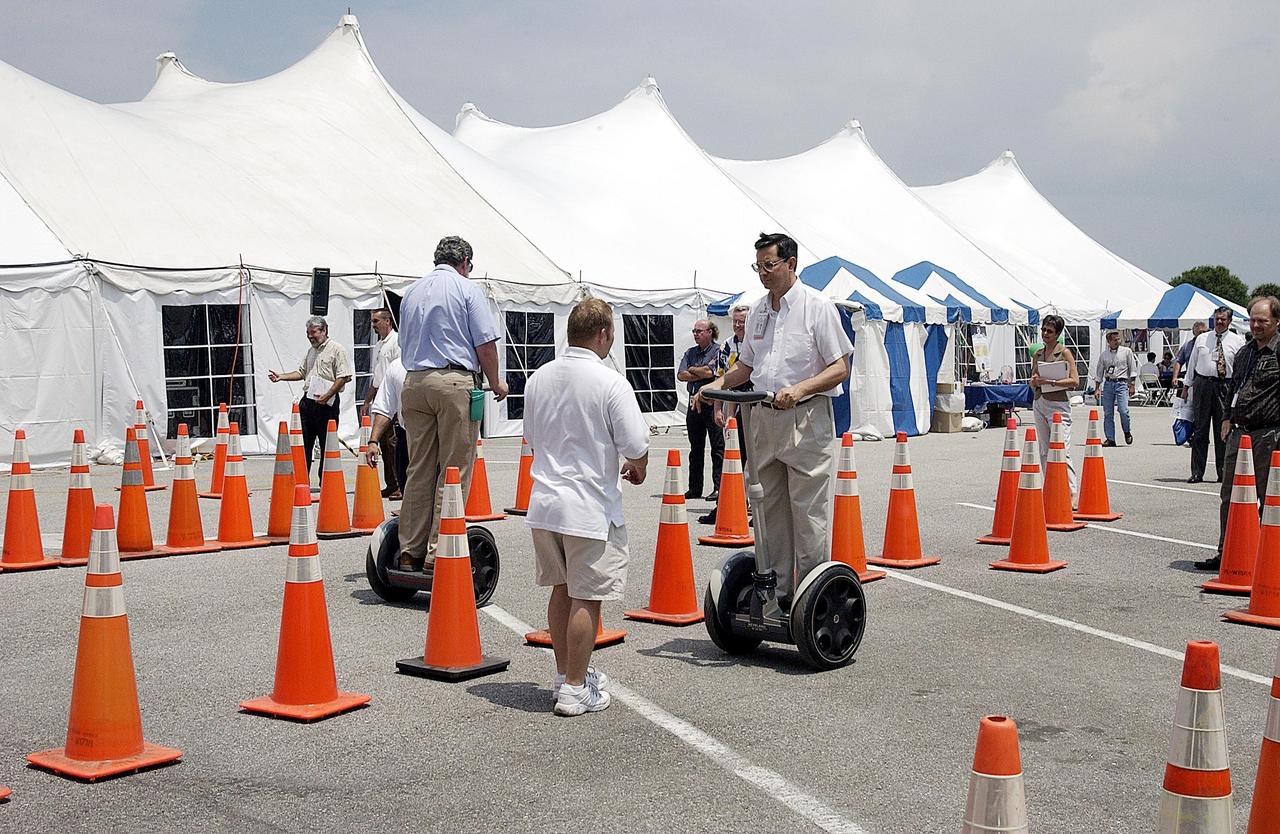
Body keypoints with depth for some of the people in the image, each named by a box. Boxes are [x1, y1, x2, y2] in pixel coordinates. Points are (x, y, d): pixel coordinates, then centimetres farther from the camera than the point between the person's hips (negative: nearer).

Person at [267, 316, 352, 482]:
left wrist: (327, 395, -20)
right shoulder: (311, 351, 21)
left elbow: (343, 377, -13)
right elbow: (301, 372, 27)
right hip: (308, 400, 8)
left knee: (327, 445, -2)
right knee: (303, 443, 6)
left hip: (327, 403, -8)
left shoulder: (337, 350, -6)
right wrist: (281, 377, 13)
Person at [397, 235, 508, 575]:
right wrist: (495, 383, 6)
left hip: (414, 383, 6)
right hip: (455, 382, -6)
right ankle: (438, 553, -6)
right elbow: (485, 344, -5)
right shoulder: (467, 289, -1)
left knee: (419, 470, 9)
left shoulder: (412, 292, 17)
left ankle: (410, 550, 10)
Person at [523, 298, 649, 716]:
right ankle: (576, 690, 6)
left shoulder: (539, 378, 6)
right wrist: (637, 471, 6)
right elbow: (636, 446, -15)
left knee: (561, 590, 19)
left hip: (544, 502, 7)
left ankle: (565, 674, 30)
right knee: (586, 598, 1)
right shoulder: (610, 382, -14)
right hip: (591, 507, -7)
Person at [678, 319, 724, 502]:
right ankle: (695, 488, 18)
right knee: (695, 447, 11)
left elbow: (710, 372, -18)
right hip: (694, 402, 7)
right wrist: (701, 373, -8)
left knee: (717, 447, -5)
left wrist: (692, 369, -1)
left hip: (712, 402, -7)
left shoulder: (718, 350, -4)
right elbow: (681, 375, 3)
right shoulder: (690, 353, 15)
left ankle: (719, 487, -4)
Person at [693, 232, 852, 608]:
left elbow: (839, 368, -9)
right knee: (769, 511, 9)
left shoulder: (817, 306, -6)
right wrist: (718, 384, 6)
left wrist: (799, 390, -24)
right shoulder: (757, 312, 14)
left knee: (808, 513, -5)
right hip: (764, 418, 7)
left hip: (806, 419, -7)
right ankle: (775, 591, 17)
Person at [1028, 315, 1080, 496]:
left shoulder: (1064, 352, -3)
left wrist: (1051, 382, -16)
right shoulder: (1037, 355, 14)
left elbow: (1075, 381, -10)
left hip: (1058, 403, -7)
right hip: (1039, 403, 7)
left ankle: (1073, 493, -16)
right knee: (1044, 452, 7)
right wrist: (1035, 381, -2)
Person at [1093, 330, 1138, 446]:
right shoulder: (1103, 354, 10)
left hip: (1122, 383, -3)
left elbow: (1133, 369, 6)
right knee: (1107, 413, 0)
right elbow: (1099, 372, 15)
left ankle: (1127, 432, 9)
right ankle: (1110, 439, 6)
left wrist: (1132, 385, -1)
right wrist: (1097, 389, 10)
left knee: (1123, 410, -16)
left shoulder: (1126, 351, 4)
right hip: (1108, 383, 3)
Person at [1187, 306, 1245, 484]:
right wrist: (1188, 386, 13)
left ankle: (1223, 473, 9)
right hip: (1202, 384, 1)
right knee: (1200, 429, 2)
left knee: (1223, 430, 0)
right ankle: (1197, 472, 6)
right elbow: (1192, 363, 15)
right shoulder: (1202, 339, 10)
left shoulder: (1237, 341, 5)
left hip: (1225, 386, -1)